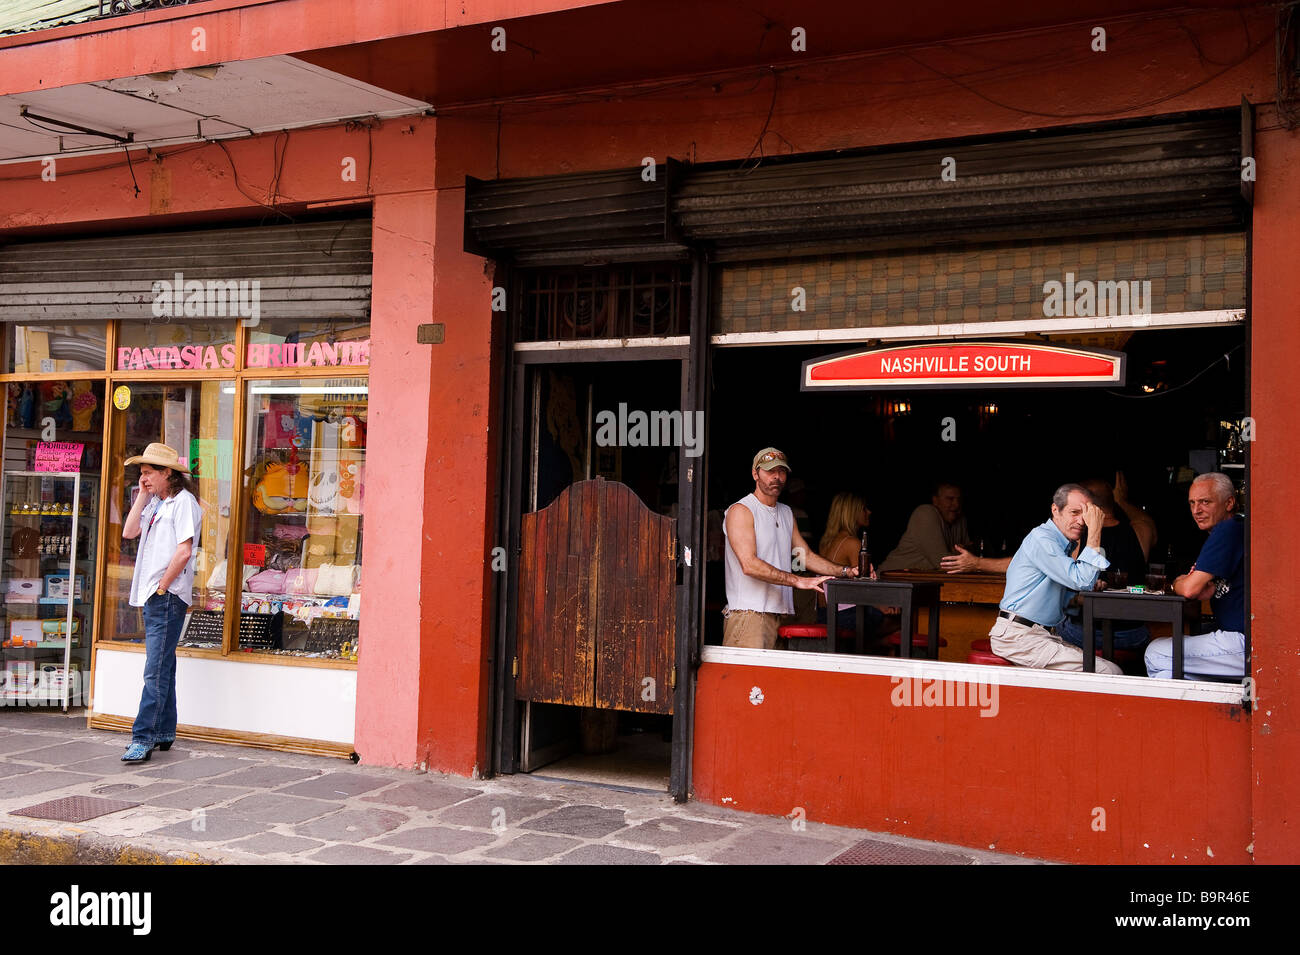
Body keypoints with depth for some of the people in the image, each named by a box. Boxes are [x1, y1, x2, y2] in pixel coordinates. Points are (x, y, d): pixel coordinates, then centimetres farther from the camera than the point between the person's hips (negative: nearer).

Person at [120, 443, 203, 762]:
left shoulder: (183, 501, -9)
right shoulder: (155, 503, 19)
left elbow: (184, 551, -16)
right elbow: (129, 532, 11)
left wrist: (162, 588, -13)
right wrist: (142, 496, 8)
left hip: (169, 596, -9)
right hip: (152, 596, 9)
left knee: (156, 669, -11)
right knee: (162, 666, 14)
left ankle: (144, 738, -13)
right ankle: (164, 734, 20)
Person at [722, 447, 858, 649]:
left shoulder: (786, 513, 21)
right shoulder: (740, 511, -6)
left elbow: (807, 555, 24)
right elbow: (749, 565, -17)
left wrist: (846, 572, 9)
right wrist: (798, 581, -21)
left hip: (779, 613, 7)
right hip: (748, 613, -7)